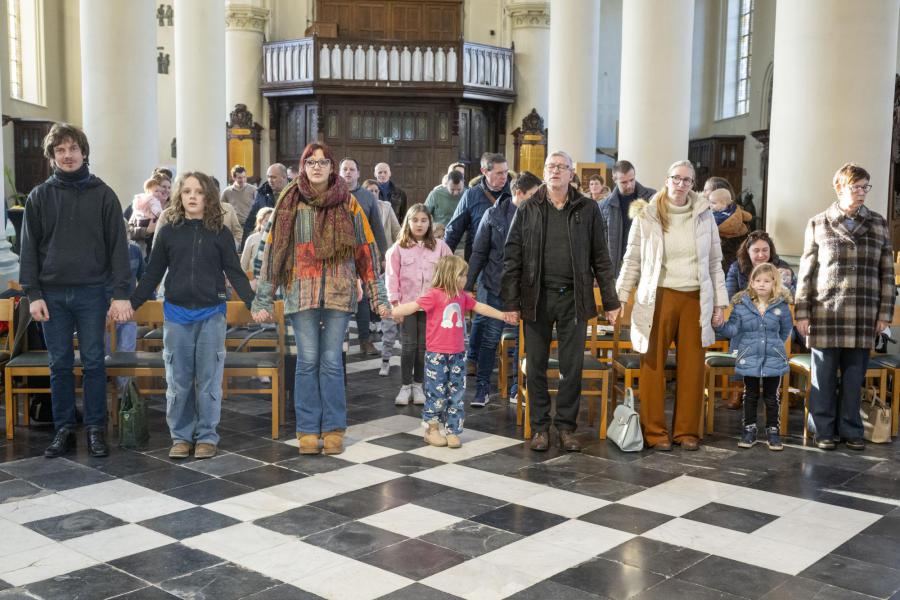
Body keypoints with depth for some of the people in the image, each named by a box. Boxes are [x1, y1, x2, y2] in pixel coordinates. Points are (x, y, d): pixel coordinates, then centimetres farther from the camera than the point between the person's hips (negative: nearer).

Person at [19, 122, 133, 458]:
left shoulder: (103, 194, 1)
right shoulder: (39, 197, 5)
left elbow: (118, 245, -1)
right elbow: (29, 248, 5)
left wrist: (121, 293, -8)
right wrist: (33, 294, -3)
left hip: (92, 292, -1)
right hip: (52, 294, 2)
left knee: (93, 363, 3)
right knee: (60, 365, 7)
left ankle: (96, 429, 12)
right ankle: (64, 429, 16)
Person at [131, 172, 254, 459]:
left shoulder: (220, 233, 1)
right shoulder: (168, 231, 4)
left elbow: (235, 273, 1)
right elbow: (152, 274, 7)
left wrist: (254, 304, -10)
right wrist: (131, 304, 1)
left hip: (211, 315, -1)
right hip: (176, 315, 1)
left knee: (209, 379, 3)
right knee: (178, 380, 6)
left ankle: (207, 436, 13)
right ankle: (181, 436, 17)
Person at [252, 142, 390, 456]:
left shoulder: (348, 205, 6)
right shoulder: (291, 204, 5)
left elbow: (366, 250, 7)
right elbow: (272, 249, 6)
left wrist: (378, 296, 3)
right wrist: (262, 300, 2)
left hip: (339, 293, 0)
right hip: (301, 293, 0)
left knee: (332, 361, 3)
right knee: (307, 361, 2)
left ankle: (334, 428, 13)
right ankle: (307, 429, 12)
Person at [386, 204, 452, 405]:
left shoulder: (439, 246, 4)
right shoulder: (399, 248, 1)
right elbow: (393, 277, 0)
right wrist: (395, 302, -5)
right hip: (407, 303, -1)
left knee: (423, 346, 6)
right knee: (408, 346, -1)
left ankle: (418, 385, 18)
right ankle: (405, 386, 9)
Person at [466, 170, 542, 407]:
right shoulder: (494, 214, -2)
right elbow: (479, 253, 2)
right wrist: (468, 285, 1)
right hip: (495, 286, -1)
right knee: (490, 338, 3)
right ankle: (482, 387, 15)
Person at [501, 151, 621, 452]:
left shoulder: (587, 209, 5)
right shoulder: (528, 210, 3)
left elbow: (600, 258, 6)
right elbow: (512, 257, 2)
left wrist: (610, 301, 2)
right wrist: (511, 301, -4)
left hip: (574, 298, 0)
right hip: (537, 297, 0)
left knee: (572, 366, 6)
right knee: (536, 366, 6)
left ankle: (566, 426, 18)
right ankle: (540, 426, 18)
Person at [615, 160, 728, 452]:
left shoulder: (704, 215, 8)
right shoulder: (646, 215, 1)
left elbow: (715, 262, 12)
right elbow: (632, 261, 4)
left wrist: (720, 303, 8)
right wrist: (619, 298, -2)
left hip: (695, 299, 2)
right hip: (658, 297, -2)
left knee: (692, 368, 5)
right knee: (653, 366, 0)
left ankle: (687, 430, 16)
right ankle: (654, 431, 10)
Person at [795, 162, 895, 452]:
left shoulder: (879, 224, 10)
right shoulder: (818, 224, 5)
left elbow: (887, 272, 10)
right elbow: (806, 272, 4)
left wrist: (885, 313, 4)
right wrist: (802, 312, -1)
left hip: (864, 316, 2)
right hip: (825, 312, -1)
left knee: (854, 376, 6)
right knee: (824, 376, 4)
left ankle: (851, 431, 19)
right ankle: (825, 431, 14)